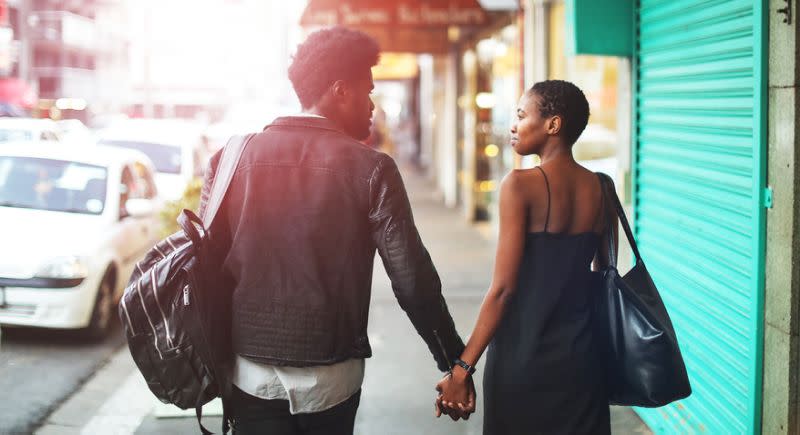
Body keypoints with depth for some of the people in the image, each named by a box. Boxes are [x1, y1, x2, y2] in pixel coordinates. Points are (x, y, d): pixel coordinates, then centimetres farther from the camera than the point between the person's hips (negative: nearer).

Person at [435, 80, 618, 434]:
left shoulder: (521, 185, -13)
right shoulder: (601, 188, 2)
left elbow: (503, 288, -16)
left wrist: (462, 368, -13)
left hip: (524, 356, -5)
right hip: (582, 357, 5)